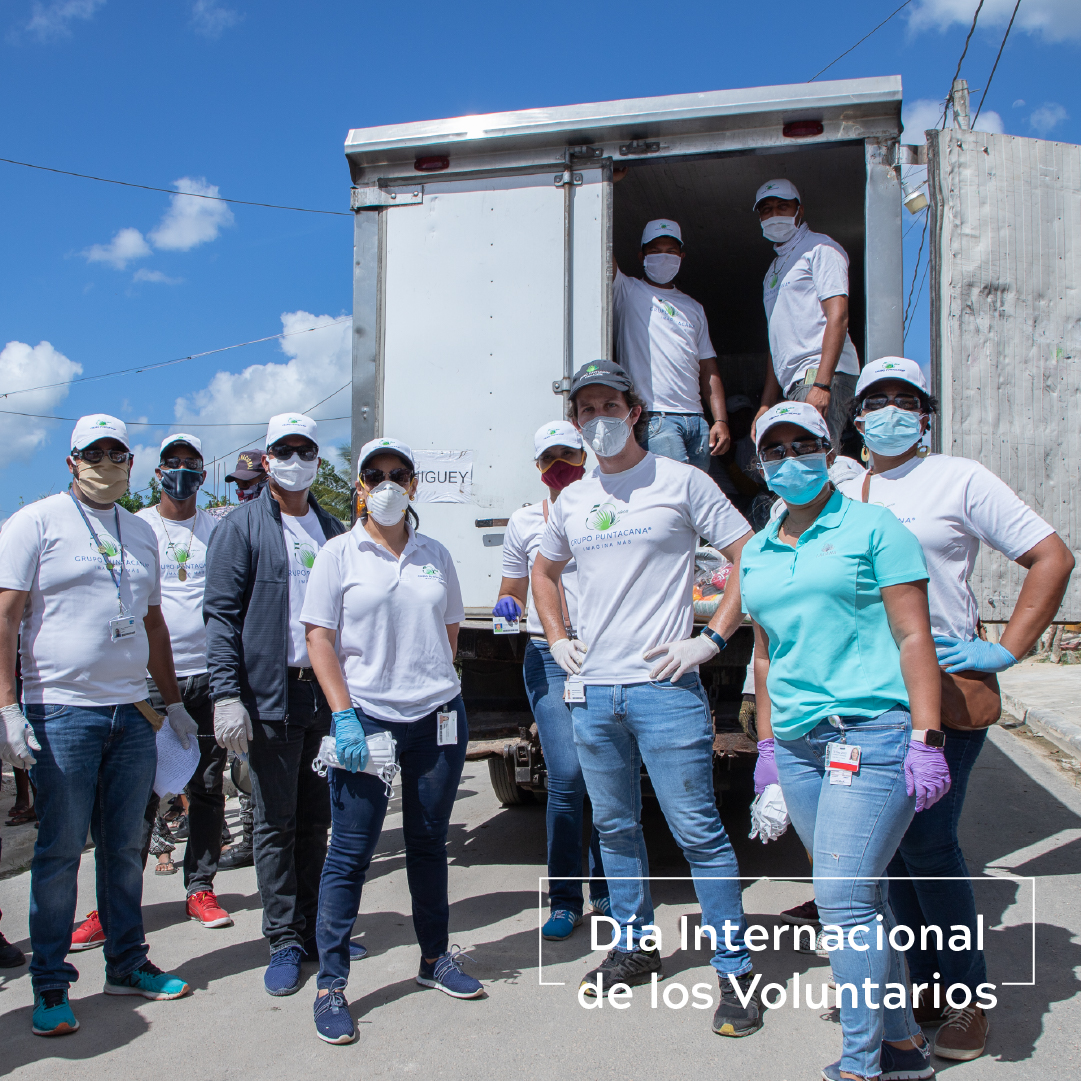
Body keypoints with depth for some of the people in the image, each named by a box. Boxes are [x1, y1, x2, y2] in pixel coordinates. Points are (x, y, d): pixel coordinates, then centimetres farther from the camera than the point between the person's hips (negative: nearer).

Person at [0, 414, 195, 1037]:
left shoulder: (141, 534, 14)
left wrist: (174, 703, 19)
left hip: (133, 712, 5)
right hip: (62, 710, -5)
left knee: (125, 846, 12)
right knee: (60, 850, 2)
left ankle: (128, 963, 25)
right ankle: (50, 985, 15)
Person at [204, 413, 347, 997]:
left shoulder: (333, 530, 15)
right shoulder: (241, 527, -1)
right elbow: (221, 615, -7)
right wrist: (226, 694, -16)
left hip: (327, 694, 5)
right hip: (271, 695, -5)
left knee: (316, 820, 12)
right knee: (275, 823, 3)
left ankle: (311, 926, 24)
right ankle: (285, 940, 14)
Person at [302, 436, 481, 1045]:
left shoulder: (436, 555, 10)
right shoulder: (339, 554, 0)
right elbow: (320, 638, -4)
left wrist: (432, 681, 7)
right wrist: (344, 715, -12)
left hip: (439, 717, 3)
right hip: (367, 718, -3)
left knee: (429, 841, 14)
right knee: (351, 853, 0)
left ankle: (436, 959, 31)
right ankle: (331, 984, 13)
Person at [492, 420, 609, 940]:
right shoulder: (524, 522, 9)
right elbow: (514, 591, 15)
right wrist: (507, 603, -8)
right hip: (549, 658, -1)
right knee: (566, 776, -9)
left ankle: (606, 889, 24)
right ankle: (565, 900, 6)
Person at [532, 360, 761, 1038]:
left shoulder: (681, 481, -3)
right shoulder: (571, 501, 12)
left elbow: (752, 559, -4)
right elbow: (545, 570, 29)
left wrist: (711, 639, -10)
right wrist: (557, 640, 15)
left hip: (665, 688, -5)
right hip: (592, 692, 6)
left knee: (698, 831, -2)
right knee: (615, 827, 16)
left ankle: (736, 970, 12)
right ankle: (636, 947, 33)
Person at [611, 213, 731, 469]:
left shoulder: (693, 308, 23)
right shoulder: (627, 292, 11)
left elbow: (708, 370, 18)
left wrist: (721, 420, 8)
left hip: (697, 420, 6)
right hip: (653, 417, -5)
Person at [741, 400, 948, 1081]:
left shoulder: (873, 528, -1)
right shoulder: (757, 553, 15)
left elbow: (914, 637, -6)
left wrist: (926, 741, -13)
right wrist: (767, 746, 17)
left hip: (873, 735, -6)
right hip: (799, 744, 6)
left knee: (844, 899, -9)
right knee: (862, 898, 13)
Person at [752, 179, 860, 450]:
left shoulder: (819, 248, 2)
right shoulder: (774, 270, 28)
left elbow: (838, 315, -11)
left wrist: (822, 384, -22)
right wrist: (766, 405, 20)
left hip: (821, 373, -8)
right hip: (793, 383, 8)